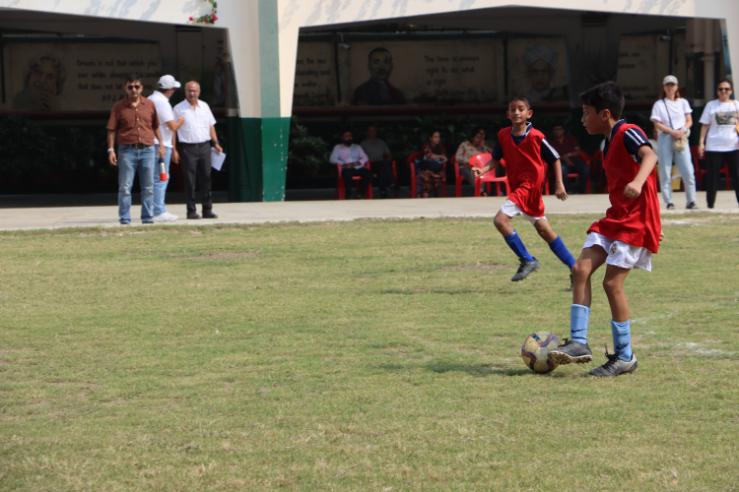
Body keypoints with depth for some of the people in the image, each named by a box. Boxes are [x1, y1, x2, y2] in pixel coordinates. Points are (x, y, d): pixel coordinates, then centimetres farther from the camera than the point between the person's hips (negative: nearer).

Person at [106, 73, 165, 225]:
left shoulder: (149, 105, 8)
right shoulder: (119, 107, 2)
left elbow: (156, 126, 17)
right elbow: (112, 130, 2)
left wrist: (161, 144, 10)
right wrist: (111, 149, -5)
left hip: (147, 150, 2)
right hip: (127, 151, -2)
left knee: (148, 187, 6)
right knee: (125, 187, -2)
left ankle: (148, 217, 13)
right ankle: (124, 218, 1)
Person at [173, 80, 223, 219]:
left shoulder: (204, 106, 13)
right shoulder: (179, 109, 1)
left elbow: (211, 126, 18)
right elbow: (173, 129, 0)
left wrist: (216, 143, 9)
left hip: (205, 146, 4)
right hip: (188, 147, -4)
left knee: (206, 179, 4)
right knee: (190, 181, -3)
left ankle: (207, 210, 9)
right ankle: (191, 211, 1)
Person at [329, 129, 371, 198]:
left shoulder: (357, 147, 23)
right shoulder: (338, 147, 16)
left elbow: (365, 158, 13)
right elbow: (332, 159, 3)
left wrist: (358, 163, -8)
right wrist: (343, 164, -13)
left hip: (358, 168, 3)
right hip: (346, 169, -3)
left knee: (367, 172, -32)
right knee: (347, 173, -40)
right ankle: (349, 195, -36)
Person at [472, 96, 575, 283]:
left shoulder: (535, 136, -13)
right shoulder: (503, 135, 2)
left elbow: (555, 159, -4)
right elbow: (496, 159, 10)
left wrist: (559, 184, -8)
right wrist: (483, 169, -9)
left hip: (530, 185, -7)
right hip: (516, 186, 7)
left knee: (500, 219, -20)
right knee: (544, 229, 12)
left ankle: (527, 260, -9)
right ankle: (574, 267, 20)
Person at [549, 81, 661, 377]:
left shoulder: (628, 133, -12)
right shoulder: (609, 142, 17)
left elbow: (649, 155, -32)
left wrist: (638, 181, -53)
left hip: (636, 221, -9)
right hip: (615, 219, 9)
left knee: (612, 282, -11)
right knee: (581, 269, -5)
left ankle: (625, 357, -1)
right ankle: (578, 343, -7)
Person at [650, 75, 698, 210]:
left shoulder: (683, 102, 14)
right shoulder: (659, 104, 6)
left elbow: (689, 120, 12)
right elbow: (657, 124, -2)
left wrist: (682, 130, -8)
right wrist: (672, 132, -14)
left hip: (681, 138, 2)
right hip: (665, 138, -2)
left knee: (688, 171, -8)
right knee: (665, 172, -5)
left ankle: (691, 201, -4)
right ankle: (669, 202, -2)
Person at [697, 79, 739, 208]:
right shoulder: (711, 105, 6)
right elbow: (705, 125, 5)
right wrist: (701, 143, -3)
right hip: (714, 147, -1)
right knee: (712, 177, 1)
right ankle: (710, 205, 7)